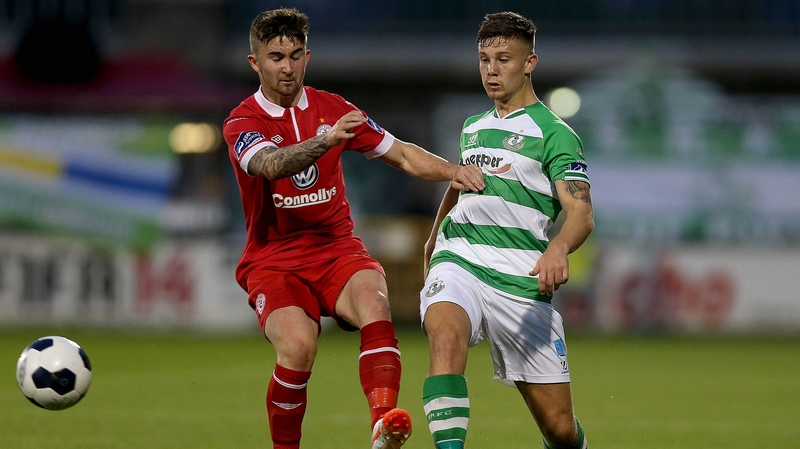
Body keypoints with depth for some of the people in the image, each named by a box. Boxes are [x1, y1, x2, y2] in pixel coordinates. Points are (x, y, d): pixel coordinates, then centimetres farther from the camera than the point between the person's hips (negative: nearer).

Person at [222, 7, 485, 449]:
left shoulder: (333, 110, 8)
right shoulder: (241, 123, -6)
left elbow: (401, 154, 8)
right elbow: (270, 165, -28)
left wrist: (453, 172, -11)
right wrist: (325, 139, -46)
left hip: (337, 248, 3)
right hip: (273, 260, -3)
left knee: (373, 299, -32)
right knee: (298, 346, -30)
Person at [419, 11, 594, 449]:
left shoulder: (554, 133, 0)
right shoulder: (473, 127, 19)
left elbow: (581, 212, -13)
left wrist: (558, 249, -33)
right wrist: (434, 237, 51)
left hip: (519, 279, -4)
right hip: (459, 261, 4)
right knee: (446, 335, -34)